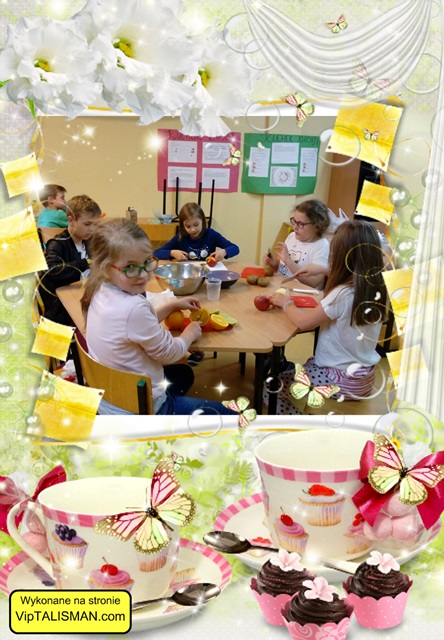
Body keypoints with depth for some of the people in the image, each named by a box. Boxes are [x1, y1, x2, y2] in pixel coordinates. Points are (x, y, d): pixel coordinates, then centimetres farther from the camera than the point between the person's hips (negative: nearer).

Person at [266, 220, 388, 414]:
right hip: (364, 377, 8)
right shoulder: (375, 288, -3)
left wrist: (286, 303, -6)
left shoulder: (343, 295, -28)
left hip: (343, 381, -8)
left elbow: (303, 322, -24)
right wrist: (325, 271, 15)